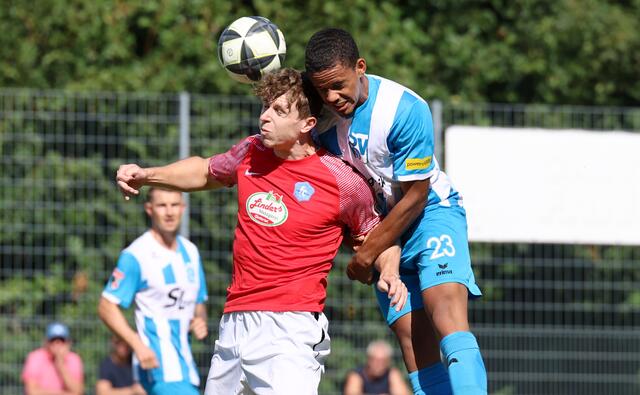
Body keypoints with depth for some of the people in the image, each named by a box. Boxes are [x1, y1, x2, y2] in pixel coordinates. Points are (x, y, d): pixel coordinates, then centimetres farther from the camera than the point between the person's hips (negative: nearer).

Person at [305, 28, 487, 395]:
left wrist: (367, 254, -12)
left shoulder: (406, 109, -25)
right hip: (376, 220, 5)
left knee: (446, 311, -28)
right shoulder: (317, 110, -9)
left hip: (431, 212, -5)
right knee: (414, 343, -3)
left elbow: (415, 197, -18)